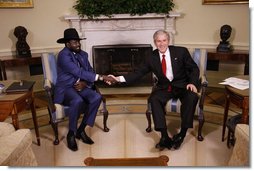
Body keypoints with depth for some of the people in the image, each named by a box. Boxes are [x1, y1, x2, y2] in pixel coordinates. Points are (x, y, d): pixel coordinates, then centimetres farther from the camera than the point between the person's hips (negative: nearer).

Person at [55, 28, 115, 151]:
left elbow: (90, 71, 8)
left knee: (97, 97, -22)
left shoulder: (83, 54, 9)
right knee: (78, 101, -37)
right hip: (65, 88, -6)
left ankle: (81, 130, -7)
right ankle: (71, 133, -13)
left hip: (80, 86, 6)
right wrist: (101, 77, -29)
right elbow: (79, 72, -25)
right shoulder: (63, 55, -16)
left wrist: (85, 83, -15)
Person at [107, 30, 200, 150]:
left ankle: (182, 133, -20)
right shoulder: (152, 58, 4)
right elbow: (138, 73, 1)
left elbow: (194, 68, 4)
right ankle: (164, 136, -26)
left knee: (192, 97, -32)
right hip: (164, 87, 2)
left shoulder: (181, 51, 0)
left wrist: (193, 83, -15)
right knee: (154, 99, -29)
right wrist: (119, 79, -11)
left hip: (182, 85, -1)